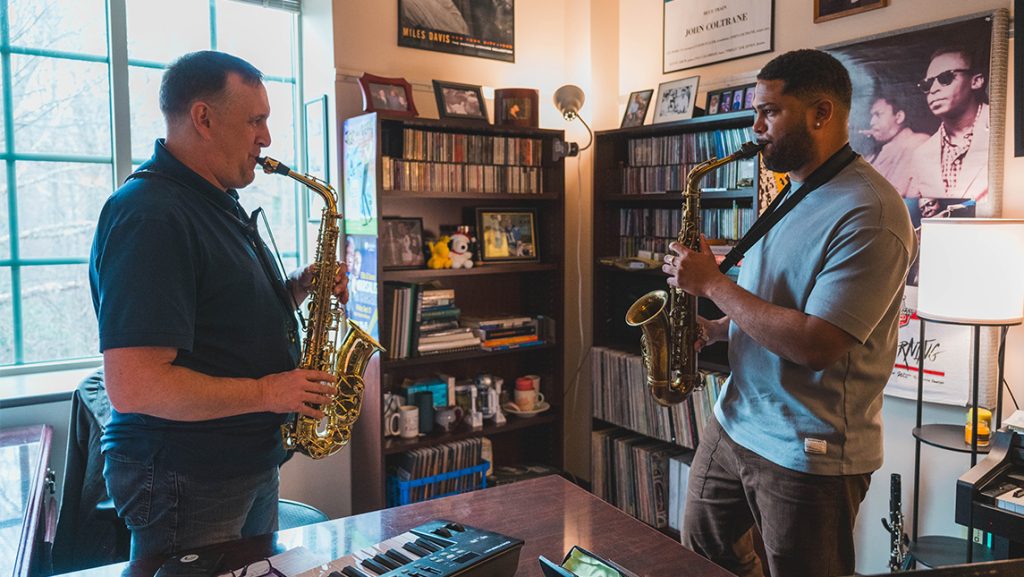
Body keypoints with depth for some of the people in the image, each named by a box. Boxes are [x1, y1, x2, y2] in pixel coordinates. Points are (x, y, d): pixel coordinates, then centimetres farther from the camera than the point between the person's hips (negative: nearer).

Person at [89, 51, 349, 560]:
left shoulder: (216, 203, 10)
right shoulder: (149, 216, -23)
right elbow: (133, 387, -29)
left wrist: (297, 288, 1)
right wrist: (267, 392, -21)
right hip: (185, 481, -10)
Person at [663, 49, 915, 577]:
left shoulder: (869, 214, -22)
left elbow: (813, 345, -28)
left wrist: (712, 284, -20)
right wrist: (715, 329, 1)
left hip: (809, 453, -9)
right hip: (734, 422, 9)